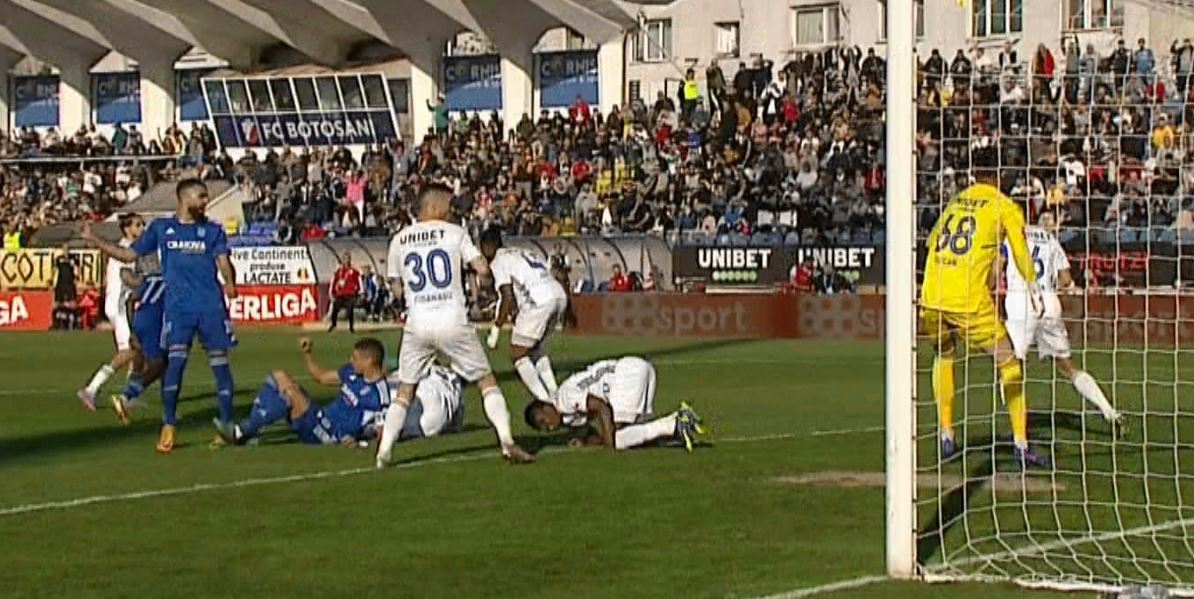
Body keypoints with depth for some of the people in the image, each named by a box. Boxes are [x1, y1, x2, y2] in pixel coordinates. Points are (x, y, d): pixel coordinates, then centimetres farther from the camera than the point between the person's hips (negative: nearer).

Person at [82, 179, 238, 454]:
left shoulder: (213, 230, 10)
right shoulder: (161, 228, 12)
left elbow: (223, 260, -6)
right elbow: (128, 254, 16)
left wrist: (229, 283, -28)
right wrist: (94, 240, 8)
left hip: (212, 306, 1)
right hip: (178, 307, -1)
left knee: (220, 363, 0)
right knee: (176, 360, -12)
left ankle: (227, 426, 10)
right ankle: (168, 427, -3)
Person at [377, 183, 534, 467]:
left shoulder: (399, 240, 8)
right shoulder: (454, 233, 1)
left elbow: (397, 290, 14)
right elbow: (482, 268, -5)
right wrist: (484, 278, 16)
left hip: (417, 324, 2)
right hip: (453, 321, -2)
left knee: (404, 390, 13)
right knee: (486, 380, 10)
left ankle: (383, 452, 3)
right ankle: (507, 442, 0)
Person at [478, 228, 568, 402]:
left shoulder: (498, 262, 5)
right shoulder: (521, 254, 30)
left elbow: (508, 297, -5)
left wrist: (496, 329, -1)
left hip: (539, 301, -8)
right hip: (560, 295, 8)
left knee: (518, 354, 3)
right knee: (537, 350, 25)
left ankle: (544, 401, -7)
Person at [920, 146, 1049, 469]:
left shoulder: (955, 201, 16)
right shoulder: (1004, 207, 3)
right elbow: (1020, 252, -1)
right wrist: (1033, 288, 13)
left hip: (932, 297, 5)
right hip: (970, 300, -5)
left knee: (943, 357, 28)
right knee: (1008, 364, 7)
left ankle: (946, 437, 23)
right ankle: (1021, 444, 0)